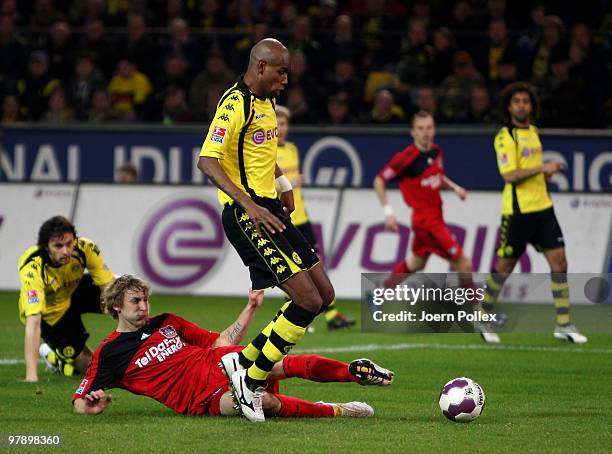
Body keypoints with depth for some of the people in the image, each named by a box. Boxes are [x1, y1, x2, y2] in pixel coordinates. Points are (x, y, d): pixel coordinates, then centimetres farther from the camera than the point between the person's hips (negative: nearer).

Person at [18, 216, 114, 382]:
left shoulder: (86, 248, -29)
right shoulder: (33, 268, -38)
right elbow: (33, 322, -44)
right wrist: (31, 376, -49)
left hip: (75, 292, 3)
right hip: (49, 313, -3)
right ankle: (51, 355, 22)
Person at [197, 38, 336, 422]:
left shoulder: (266, 104, 16)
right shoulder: (236, 105, -14)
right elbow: (207, 160, -24)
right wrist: (248, 204, -32)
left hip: (269, 210, 10)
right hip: (247, 216, -10)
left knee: (324, 295, 9)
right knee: (308, 301, -14)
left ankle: (245, 361, 14)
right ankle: (251, 381, -3)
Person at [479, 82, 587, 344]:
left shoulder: (533, 132, 14)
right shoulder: (505, 137, -11)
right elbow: (509, 175, -21)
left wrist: (546, 175, 9)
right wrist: (542, 168, -24)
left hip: (542, 207, 7)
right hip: (517, 211, -7)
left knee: (559, 261, -1)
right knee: (504, 267, 2)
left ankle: (564, 326, 3)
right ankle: (483, 319, 19)